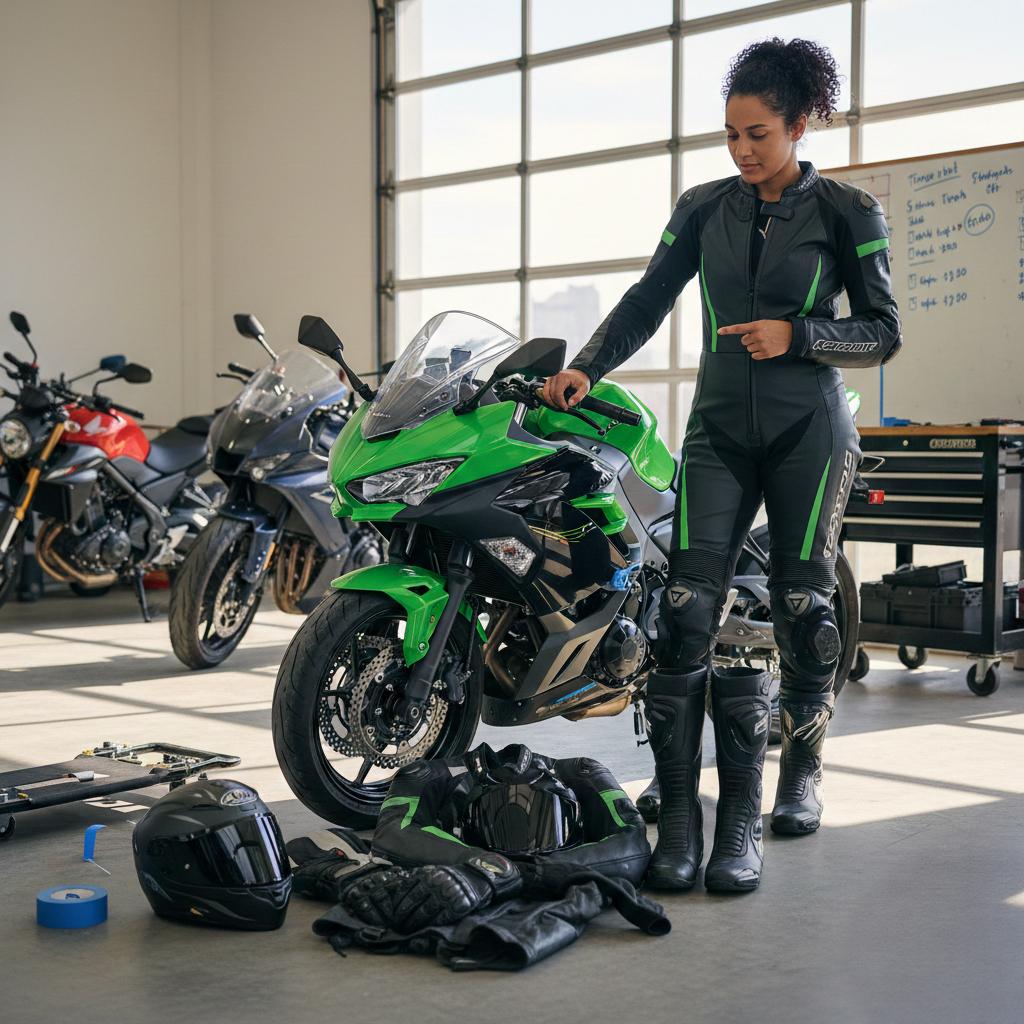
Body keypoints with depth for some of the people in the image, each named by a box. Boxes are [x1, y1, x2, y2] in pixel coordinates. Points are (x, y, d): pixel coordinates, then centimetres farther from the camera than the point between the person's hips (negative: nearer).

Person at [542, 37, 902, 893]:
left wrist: (796, 335, -14)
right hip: (720, 428, 2)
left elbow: (883, 333, 1)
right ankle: (679, 820, -9)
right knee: (687, 611, -10)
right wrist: (586, 367, -5)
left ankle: (802, 772, 22)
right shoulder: (704, 208, 10)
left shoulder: (847, 212, 1)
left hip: (810, 430, -2)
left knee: (801, 609, 0)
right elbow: (647, 301, 8)